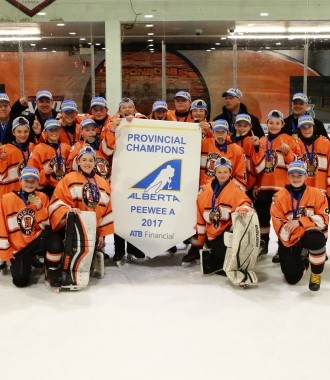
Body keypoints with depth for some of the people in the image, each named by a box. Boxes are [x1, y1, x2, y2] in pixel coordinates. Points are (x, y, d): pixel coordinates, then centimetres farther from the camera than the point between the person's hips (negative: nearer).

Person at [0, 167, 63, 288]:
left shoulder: (42, 197, -1)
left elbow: (46, 225, -3)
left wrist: (40, 208, -20)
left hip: (37, 237, 1)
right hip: (18, 247, -1)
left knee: (56, 244, -32)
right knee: (20, 281, -9)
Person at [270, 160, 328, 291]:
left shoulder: (316, 194, -6)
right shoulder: (279, 197, -7)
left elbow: (323, 219, -12)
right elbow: (279, 225, -11)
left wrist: (299, 222, -24)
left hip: (310, 234, -1)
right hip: (289, 239, 1)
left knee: (316, 240, -39)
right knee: (292, 278, -7)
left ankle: (316, 275, -11)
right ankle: (303, 262, 32)